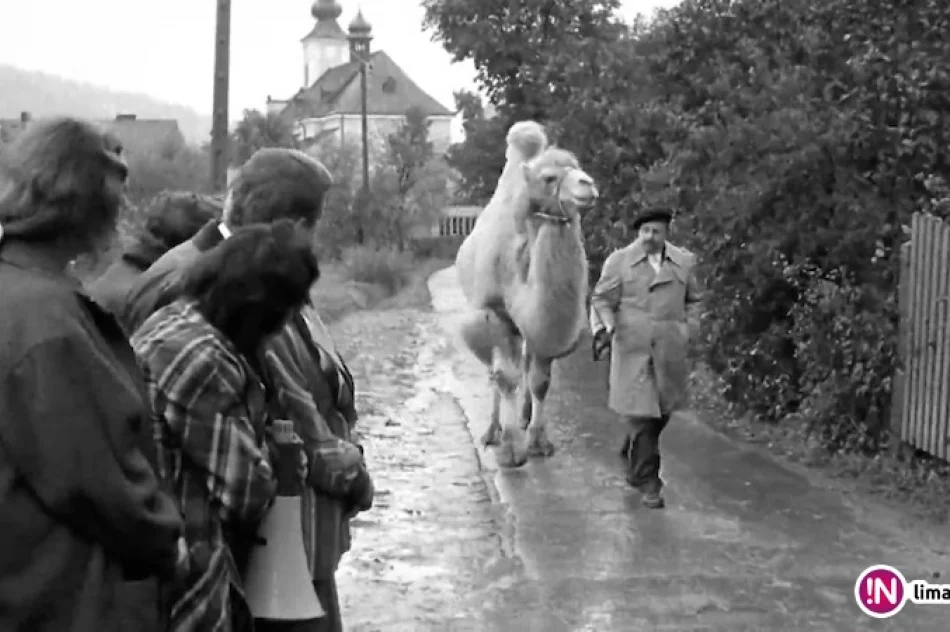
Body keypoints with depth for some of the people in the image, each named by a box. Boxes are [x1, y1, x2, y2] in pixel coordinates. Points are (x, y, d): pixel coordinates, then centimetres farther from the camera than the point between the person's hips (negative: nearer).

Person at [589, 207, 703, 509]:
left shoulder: (684, 262, 9)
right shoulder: (619, 262, 1)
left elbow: (693, 299, 22)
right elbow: (601, 299, 3)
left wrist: (687, 328, 8)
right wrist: (603, 327, -15)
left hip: (669, 351, 3)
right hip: (632, 349, -3)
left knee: (662, 412, 10)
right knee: (641, 414, -6)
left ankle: (632, 456, 39)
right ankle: (648, 483, 2)